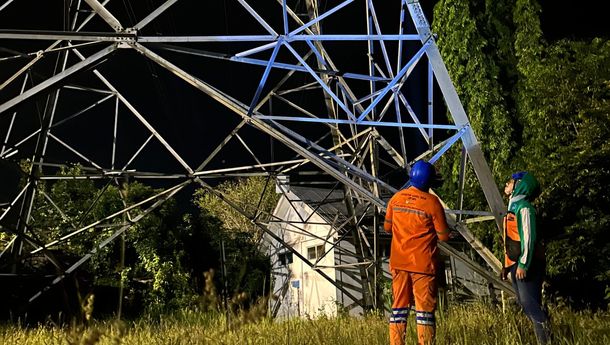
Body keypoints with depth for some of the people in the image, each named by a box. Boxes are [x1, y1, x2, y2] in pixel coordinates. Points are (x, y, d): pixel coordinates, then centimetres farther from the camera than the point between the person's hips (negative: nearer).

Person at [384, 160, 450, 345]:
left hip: (399, 262, 4)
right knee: (425, 307, 2)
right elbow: (443, 236, -7)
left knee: (399, 306, 11)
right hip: (423, 264, -4)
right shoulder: (432, 202, -11)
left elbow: (387, 227, 12)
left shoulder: (396, 198, 1)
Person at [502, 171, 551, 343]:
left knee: (530, 304, -13)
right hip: (515, 264, 10)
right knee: (524, 304, 9)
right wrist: (508, 265, 20)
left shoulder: (524, 207, -10)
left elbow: (529, 237, -18)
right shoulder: (513, 207, 18)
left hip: (526, 265, -10)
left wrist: (523, 264, -22)